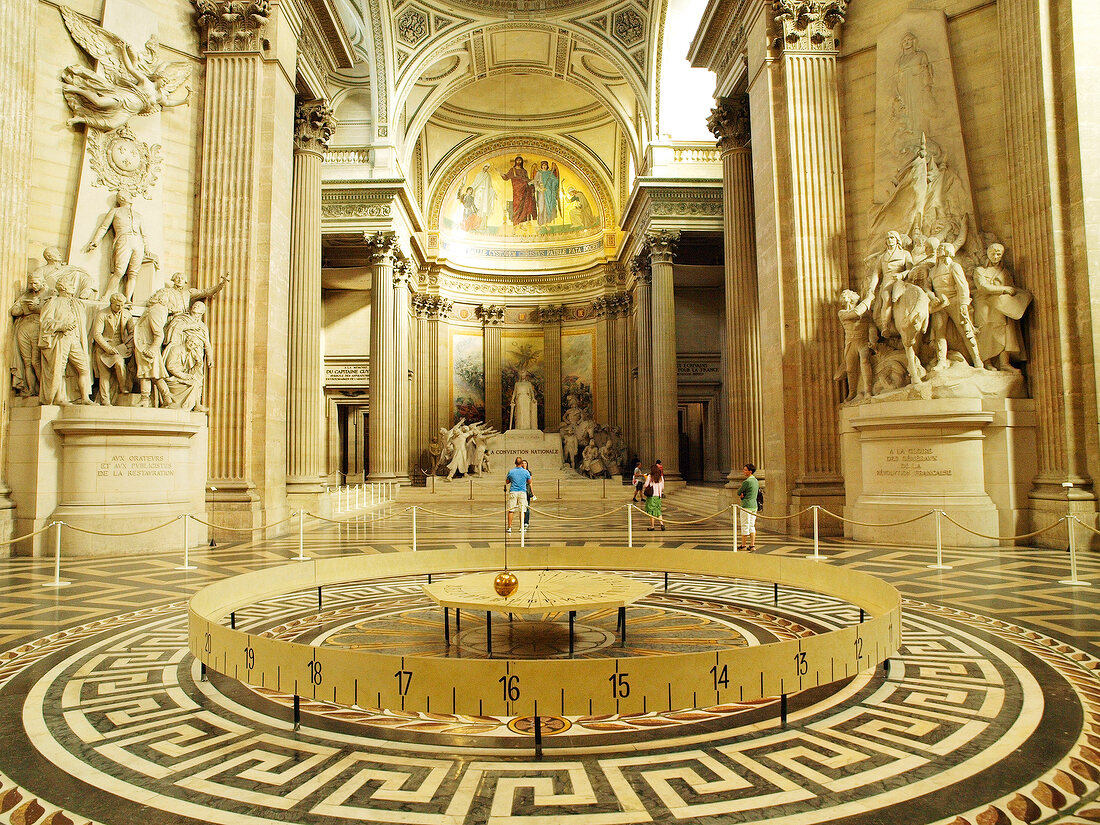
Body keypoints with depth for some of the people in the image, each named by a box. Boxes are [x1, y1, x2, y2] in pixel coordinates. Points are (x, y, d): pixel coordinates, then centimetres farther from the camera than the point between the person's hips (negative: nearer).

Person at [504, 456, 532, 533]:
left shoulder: (511, 471, -1)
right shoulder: (526, 472, -2)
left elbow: (507, 482, 11)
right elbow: (529, 481, 12)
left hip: (513, 492, 0)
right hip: (522, 492, 0)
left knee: (511, 510, 3)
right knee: (522, 511, 5)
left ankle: (509, 527, 0)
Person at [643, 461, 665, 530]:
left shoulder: (649, 476, -8)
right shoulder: (661, 477, 4)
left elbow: (646, 485, -8)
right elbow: (662, 487, 8)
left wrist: (643, 492, 8)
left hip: (651, 496, -4)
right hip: (658, 496, 4)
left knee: (651, 511, 3)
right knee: (658, 510, 13)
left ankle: (652, 526, 4)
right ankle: (662, 523, -4)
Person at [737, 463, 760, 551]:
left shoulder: (747, 482, -17)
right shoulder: (756, 481, 12)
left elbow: (738, 492, -10)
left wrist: (741, 494, 10)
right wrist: (742, 495, 1)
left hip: (746, 506, -9)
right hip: (754, 506, 9)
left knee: (745, 526, -1)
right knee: (752, 526, 10)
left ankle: (744, 545, 6)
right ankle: (752, 545, 8)